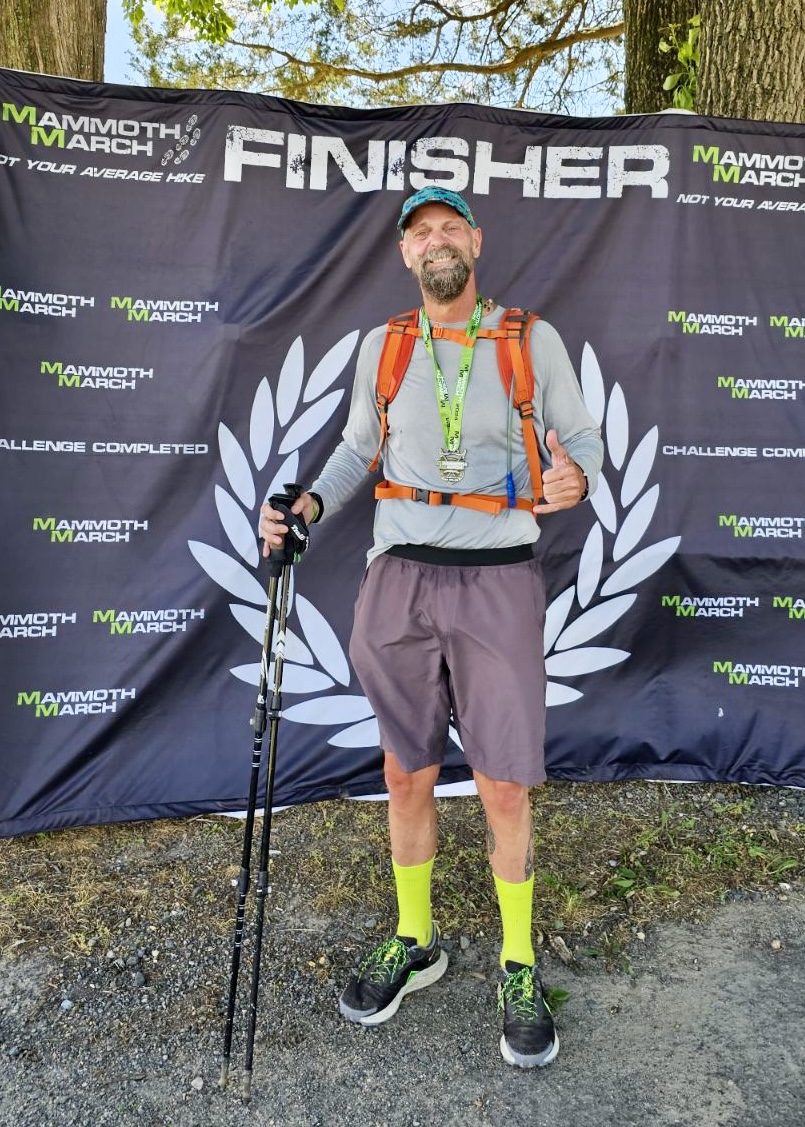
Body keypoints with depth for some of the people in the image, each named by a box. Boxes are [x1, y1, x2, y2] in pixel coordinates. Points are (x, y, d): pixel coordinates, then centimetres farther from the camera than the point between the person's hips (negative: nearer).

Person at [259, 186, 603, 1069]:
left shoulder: (534, 341, 2)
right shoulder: (382, 347, 7)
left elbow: (581, 437, 8)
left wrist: (575, 479, -16)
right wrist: (307, 506, -1)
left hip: (499, 582, -2)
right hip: (399, 580, 3)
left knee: (505, 789, 1)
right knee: (406, 777, 11)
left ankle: (519, 970, 25)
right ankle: (414, 943, 33)